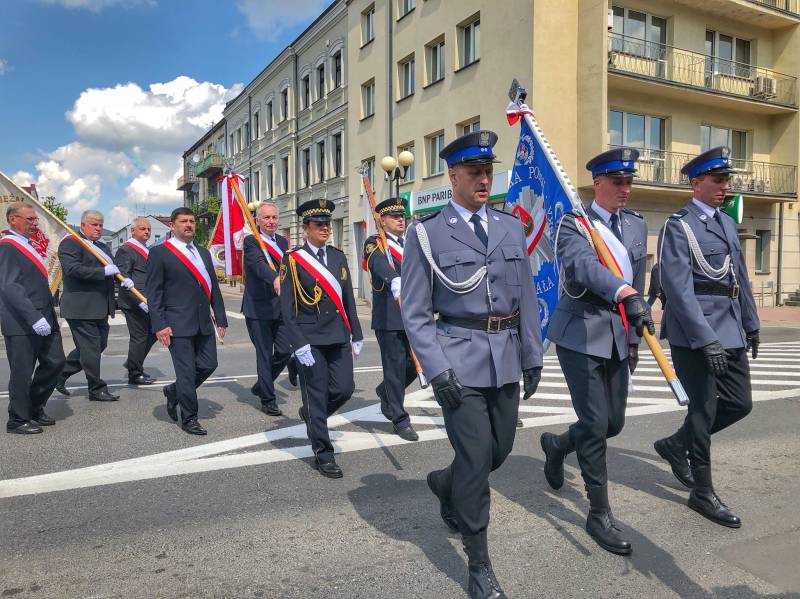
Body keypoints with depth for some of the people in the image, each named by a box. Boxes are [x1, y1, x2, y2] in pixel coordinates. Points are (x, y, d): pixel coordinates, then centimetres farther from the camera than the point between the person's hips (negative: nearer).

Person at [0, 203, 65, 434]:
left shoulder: (27, 245, 18)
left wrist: (49, 315, 19)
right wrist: (34, 318, -27)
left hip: (43, 319, 9)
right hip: (21, 323, -9)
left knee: (55, 362, 11)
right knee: (22, 372, 1)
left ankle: (35, 408, 27)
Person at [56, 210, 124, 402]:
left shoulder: (103, 247, 19)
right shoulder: (70, 243, -8)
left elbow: (113, 269, 19)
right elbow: (72, 269, -21)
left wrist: (125, 279, -3)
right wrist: (104, 271, -23)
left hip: (100, 308, 9)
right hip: (81, 307, -9)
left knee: (99, 345, 15)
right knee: (91, 348, -2)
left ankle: (60, 374, 29)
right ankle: (97, 390, 9)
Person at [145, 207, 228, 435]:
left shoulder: (203, 253, 15)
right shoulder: (159, 253, -3)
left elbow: (213, 287, 17)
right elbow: (153, 291, -6)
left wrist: (221, 318, 12)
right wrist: (159, 325, -13)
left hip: (203, 323, 6)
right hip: (178, 324, -6)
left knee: (208, 365, 7)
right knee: (186, 371, -1)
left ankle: (174, 391, 33)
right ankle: (189, 418, 15)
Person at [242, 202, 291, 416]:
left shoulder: (283, 242, 14)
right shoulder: (251, 241, -7)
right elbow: (258, 263, -26)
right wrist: (275, 278, -45)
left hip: (281, 307, 6)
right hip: (259, 308, -5)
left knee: (284, 351, 5)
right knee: (264, 355, 1)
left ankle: (261, 385, 29)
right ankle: (268, 399, 13)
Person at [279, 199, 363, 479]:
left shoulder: (338, 256, 11)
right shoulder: (292, 260, -5)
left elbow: (348, 298, 13)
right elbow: (287, 307, -8)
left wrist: (356, 335, 11)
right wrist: (299, 344, -14)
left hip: (339, 337, 5)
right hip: (310, 340, -5)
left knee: (344, 389, 4)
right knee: (316, 395, 2)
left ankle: (311, 414, 35)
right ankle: (323, 455, 15)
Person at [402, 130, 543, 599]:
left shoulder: (512, 227, 9)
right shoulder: (426, 233, -3)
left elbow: (527, 299, 11)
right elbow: (415, 312, -5)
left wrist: (533, 356, 8)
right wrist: (437, 368, -15)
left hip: (506, 358, 5)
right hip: (460, 358, -5)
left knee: (500, 449, 15)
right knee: (476, 457, -2)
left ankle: (445, 486, 47)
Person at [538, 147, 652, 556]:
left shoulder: (636, 225, 10)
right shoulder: (572, 224, -10)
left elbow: (637, 281, 15)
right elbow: (584, 264, -31)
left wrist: (634, 337, 14)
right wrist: (626, 295, -46)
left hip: (617, 336, 7)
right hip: (580, 334, -6)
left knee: (613, 423, 11)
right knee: (595, 423, -4)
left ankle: (557, 445, 41)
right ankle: (599, 514, 14)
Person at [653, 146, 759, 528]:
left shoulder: (727, 223, 15)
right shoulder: (678, 227, -10)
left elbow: (740, 277, 20)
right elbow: (679, 290, -18)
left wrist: (751, 324, 19)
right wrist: (706, 339, -23)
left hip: (730, 331, 8)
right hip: (694, 333, -8)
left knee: (740, 403, 11)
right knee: (704, 408, 0)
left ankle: (676, 445, 30)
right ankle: (702, 493, 15)